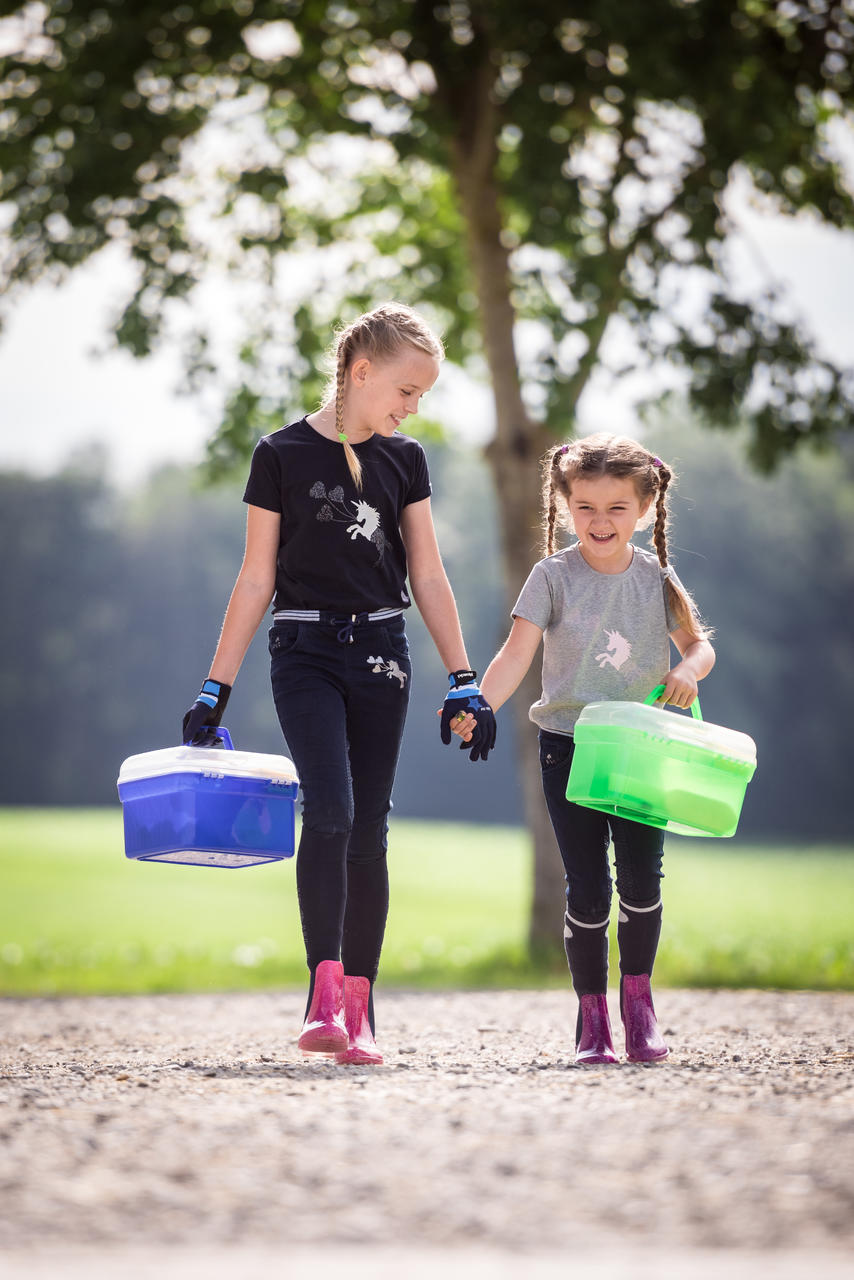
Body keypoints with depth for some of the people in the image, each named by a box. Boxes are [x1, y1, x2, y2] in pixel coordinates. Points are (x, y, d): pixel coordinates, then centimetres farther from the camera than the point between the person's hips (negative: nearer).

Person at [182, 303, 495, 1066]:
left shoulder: (403, 459, 8)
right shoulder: (283, 454, -2)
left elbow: (428, 578, 11)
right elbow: (256, 580, 0)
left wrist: (463, 678, 5)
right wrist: (215, 690, -1)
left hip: (380, 656, 3)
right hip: (306, 651, -3)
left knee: (369, 832, 3)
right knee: (329, 811, -20)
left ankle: (359, 1011, 7)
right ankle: (326, 996, -24)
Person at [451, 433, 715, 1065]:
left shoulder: (656, 577, 4)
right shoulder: (554, 576, -4)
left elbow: (699, 643, 12)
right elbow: (517, 655, -12)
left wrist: (688, 668, -12)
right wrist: (477, 708, -28)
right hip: (569, 746, -1)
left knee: (642, 876, -8)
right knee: (587, 889, -1)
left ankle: (638, 997, 13)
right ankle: (592, 1015, 12)